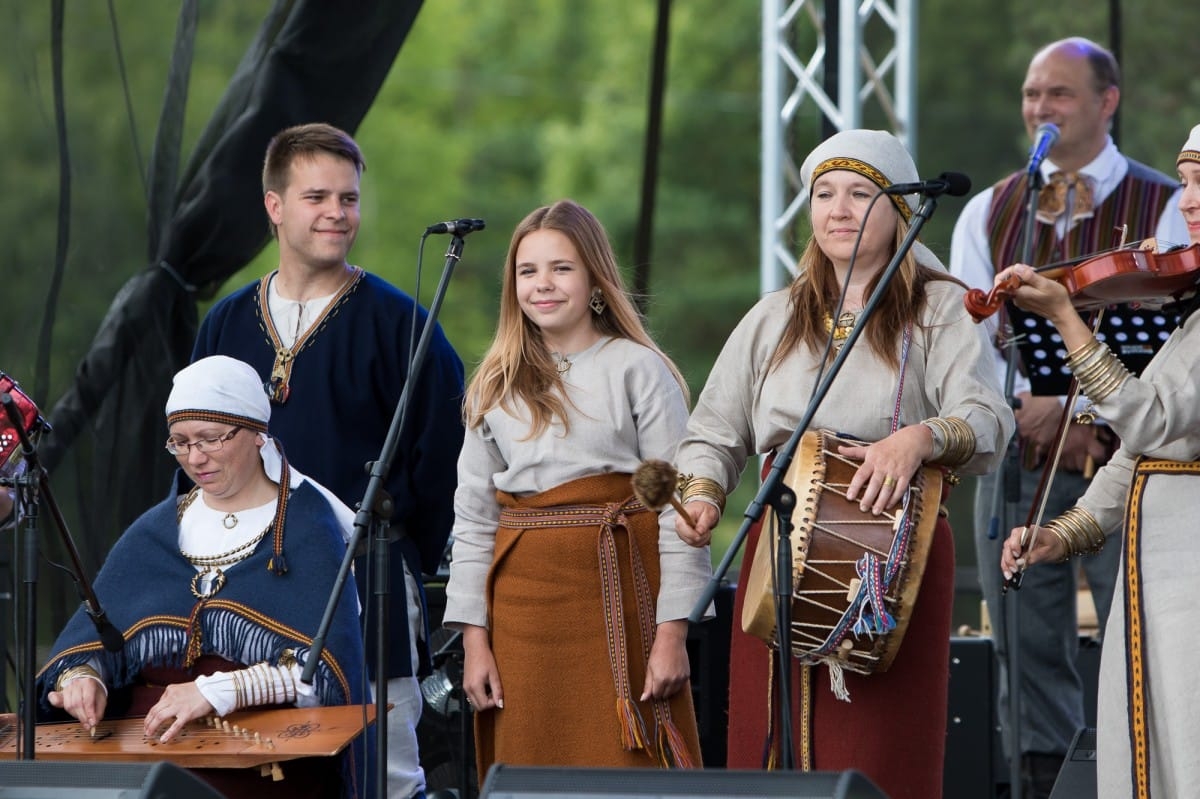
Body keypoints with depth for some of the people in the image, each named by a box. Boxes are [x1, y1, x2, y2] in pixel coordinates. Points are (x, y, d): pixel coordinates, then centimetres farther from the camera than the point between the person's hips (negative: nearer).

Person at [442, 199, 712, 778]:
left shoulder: (638, 369, 0)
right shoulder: (497, 387, 13)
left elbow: (678, 507, -4)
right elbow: (473, 519, 13)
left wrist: (672, 632, -10)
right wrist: (474, 638, 5)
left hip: (619, 594, -4)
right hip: (522, 597, 4)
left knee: (630, 771, -6)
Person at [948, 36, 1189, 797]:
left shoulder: (1165, 208, 3)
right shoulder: (988, 212, 14)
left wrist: (1070, 408, -16)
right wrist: (1030, 407, -11)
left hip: (1124, 458, -3)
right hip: (1016, 457, 3)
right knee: (1029, 655, 3)